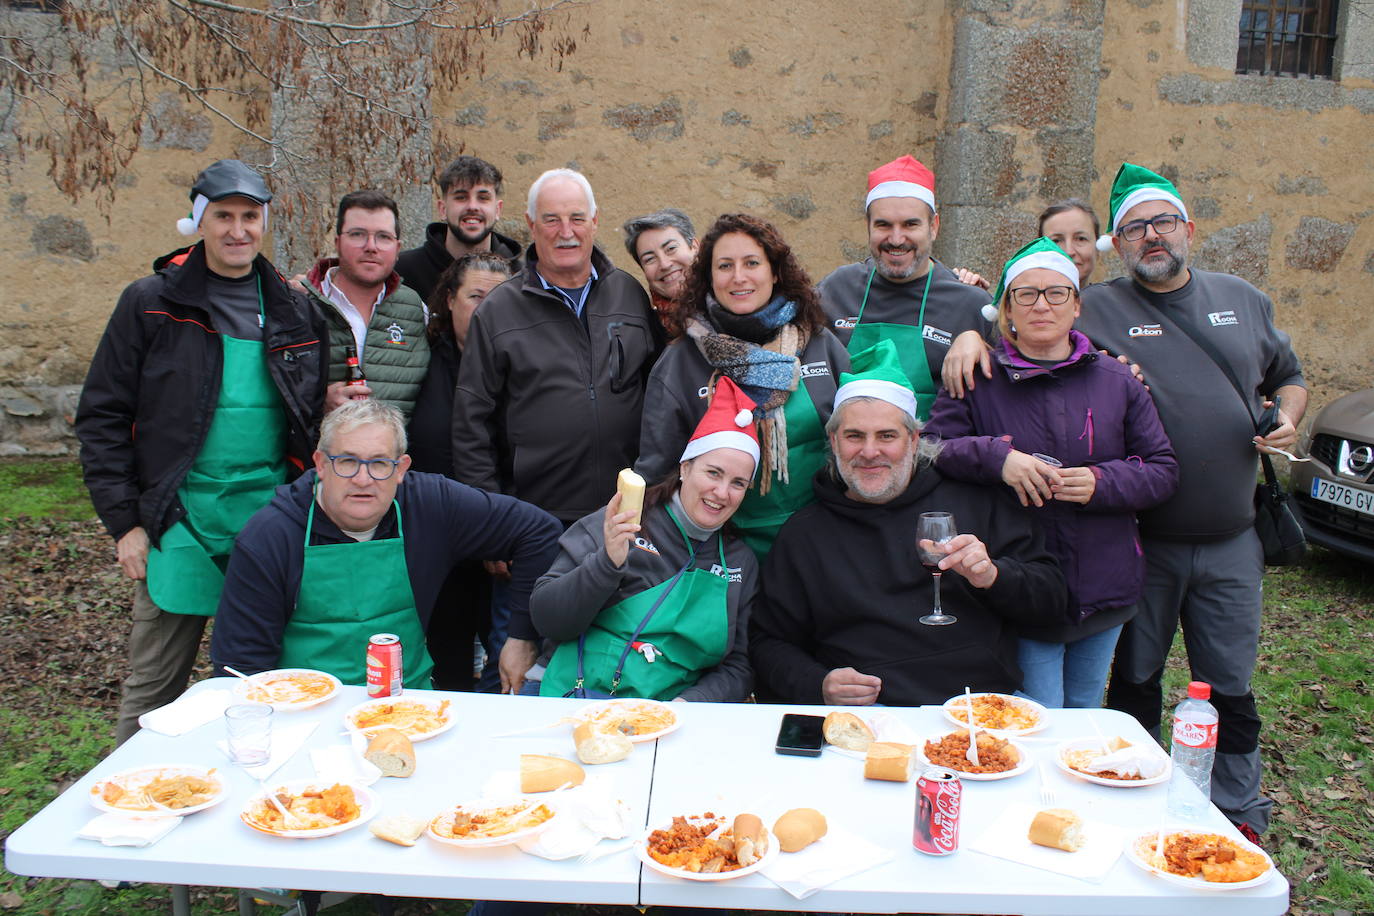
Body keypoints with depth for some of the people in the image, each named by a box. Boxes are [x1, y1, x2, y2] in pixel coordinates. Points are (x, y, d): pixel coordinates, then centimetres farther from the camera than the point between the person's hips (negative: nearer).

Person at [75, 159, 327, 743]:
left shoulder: (293, 311, 9)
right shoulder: (152, 304, 0)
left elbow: (312, 418, 16)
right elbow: (102, 417, 0)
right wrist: (124, 522, -6)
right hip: (181, 523, -2)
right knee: (153, 687, 6)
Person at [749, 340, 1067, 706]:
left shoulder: (975, 501, 11)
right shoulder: (804, 534, 13)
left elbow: (1053, 599, 12)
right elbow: (769, 643, 14)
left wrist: (993, 576, -8)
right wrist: (818, 685, -5)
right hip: (868, 718, 0)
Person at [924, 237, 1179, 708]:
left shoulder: (1117, 381, 6)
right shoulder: (978, 381, -1)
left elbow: (1164, 471, 5)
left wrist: (1103, 481, -13)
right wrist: (996, 457, -23)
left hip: (1104, 593, 4)